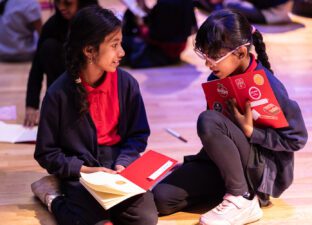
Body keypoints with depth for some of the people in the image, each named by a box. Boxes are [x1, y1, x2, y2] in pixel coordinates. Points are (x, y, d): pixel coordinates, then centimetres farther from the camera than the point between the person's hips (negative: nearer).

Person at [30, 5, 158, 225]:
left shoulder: (126, 83, -3)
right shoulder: (59, 93, -11)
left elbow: (138, 135, 6)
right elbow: (46, 152, -4)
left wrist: (122, 164, -12)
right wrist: (85, 170, -16)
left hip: (119, 167, 3)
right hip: (80, 172, -2)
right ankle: (54, 194, 4)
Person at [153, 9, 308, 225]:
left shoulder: (268, 86, -19)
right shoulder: (216, 79, 0)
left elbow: (297, 139, -13)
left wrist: (251, 132, -20)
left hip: (265, 170, -6)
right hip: (225, 164, 6)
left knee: (209, 121, -30)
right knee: (162, 198, -12)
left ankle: (242, 200, -19)